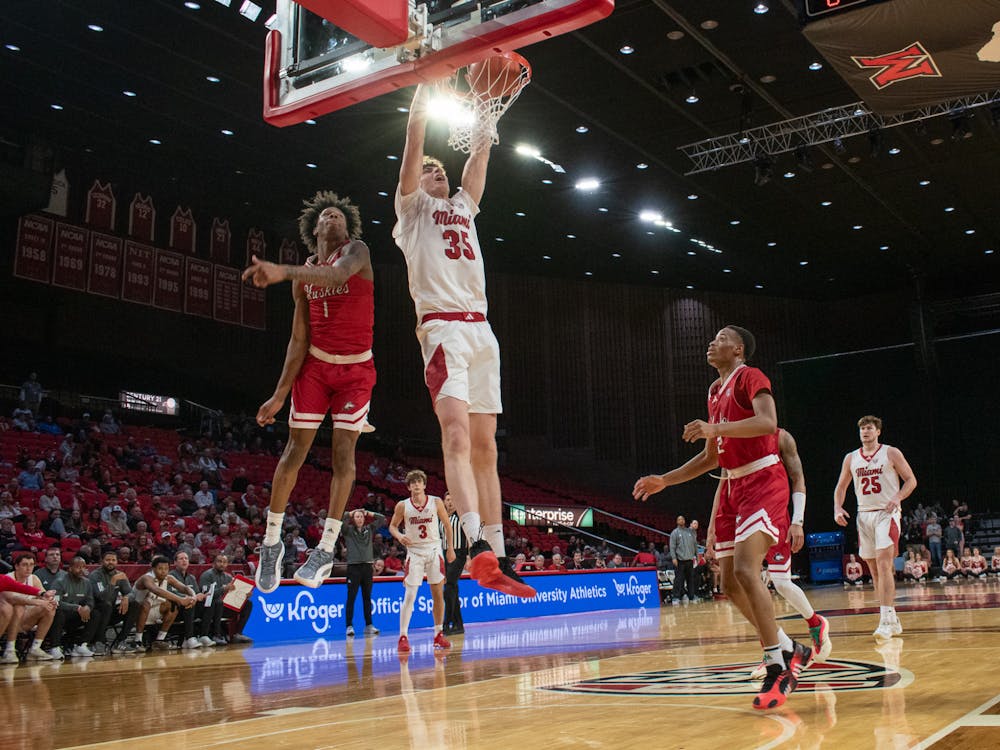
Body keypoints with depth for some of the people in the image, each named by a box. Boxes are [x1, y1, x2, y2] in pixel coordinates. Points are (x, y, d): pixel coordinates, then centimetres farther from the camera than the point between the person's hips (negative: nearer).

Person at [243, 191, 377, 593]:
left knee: (343, 451, -7)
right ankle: (271, 542, 11)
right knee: (295, 450, -1)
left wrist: (283, 272, -48)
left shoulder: (357, 251, -6)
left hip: (356, 367, -3)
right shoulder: (304, 276, 6)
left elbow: (337, 275, -32)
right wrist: (280, 394, -4)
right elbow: (299, 340, 3)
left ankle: (326, 549, -2)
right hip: (314, 364, 3)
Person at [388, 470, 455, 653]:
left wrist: (450, 548, 8)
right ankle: (403, 636, -6)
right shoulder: (402, 506, -5)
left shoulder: (436, 502, -3)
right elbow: (392, 526, 6)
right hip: (414, 552, -2)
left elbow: (447, 524, 8)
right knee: (410, 595, -9)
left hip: (434, 550, 2)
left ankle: (438, 635, 16)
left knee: (438, 594, 4)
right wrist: (399, 536, -16)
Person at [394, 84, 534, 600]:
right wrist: (426, 83, 12)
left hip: (481, 330, 6)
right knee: (457, 433, -22)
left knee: (485, 445, 2)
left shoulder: (463, 205, 30)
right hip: (443, 327, -6)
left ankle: (497, 557, 3)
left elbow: (481, 148, 26)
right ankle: (478, 546, -35)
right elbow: (414, 137, 7)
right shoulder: (412, 205, 16)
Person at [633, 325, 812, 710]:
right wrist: (664, 481, 18)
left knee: (745, 569, -24)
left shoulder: (750, 376, -6)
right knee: (730, 583, 7)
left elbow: (768, 422, -25)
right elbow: (711, 457, 23)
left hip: (763, 481, -9)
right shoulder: (715, 392, 19)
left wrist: (715, 428, -34)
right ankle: (792, 650, 21)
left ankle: (777, 667, -17)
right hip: (735, 488, 9)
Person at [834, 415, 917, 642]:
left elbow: (911, 480, 0)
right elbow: (841, 487, 17)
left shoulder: (891, 453, 0)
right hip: (864, 515, 5)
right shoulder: (851, 458, 11)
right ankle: (892, 621, 16)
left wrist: (898, 497, -18)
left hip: (887, 513, -5)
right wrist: (838, 508, 0)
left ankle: (887, 620, -22)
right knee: (874, 570, 7)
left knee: (883, 563, -19)